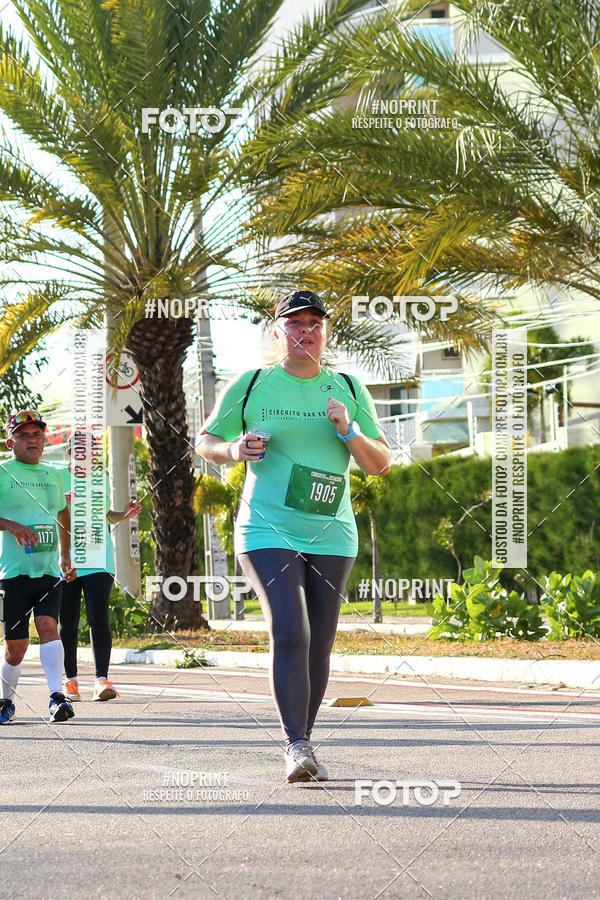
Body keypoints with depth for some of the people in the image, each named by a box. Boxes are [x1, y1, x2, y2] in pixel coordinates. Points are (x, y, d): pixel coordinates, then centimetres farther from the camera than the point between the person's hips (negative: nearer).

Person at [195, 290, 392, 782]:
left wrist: (348, 432, -11)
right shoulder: (251, 386, 2)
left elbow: (382, 464, 8)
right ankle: (296, 746, -20)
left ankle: (304, 742, 18)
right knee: (290, 635, -19)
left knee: (319, 648, 4)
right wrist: (234, 450, -11)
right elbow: (205, 441, 11)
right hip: (268, 532, -3)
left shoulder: (348, 390, 9)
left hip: (331, 538, 3)